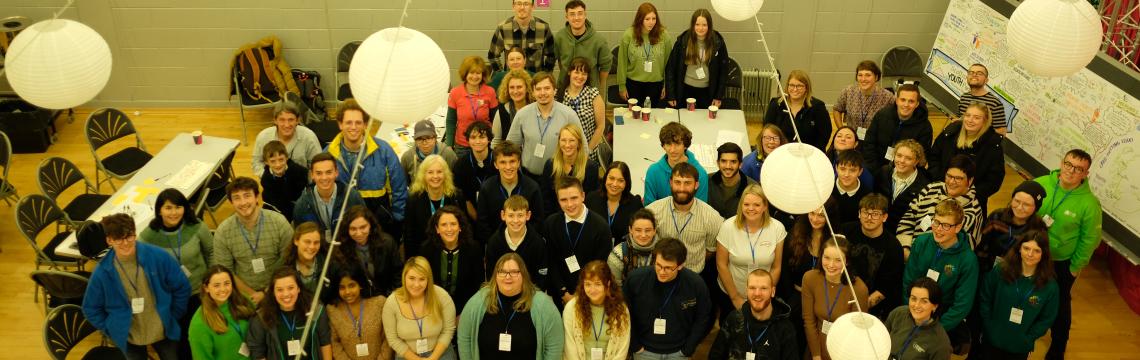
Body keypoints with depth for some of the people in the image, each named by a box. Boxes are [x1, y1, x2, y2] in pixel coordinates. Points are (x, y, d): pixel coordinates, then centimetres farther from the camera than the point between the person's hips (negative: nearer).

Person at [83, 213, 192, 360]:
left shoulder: (158, 256, -17)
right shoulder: (102, 272, -15)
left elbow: (182, 287, -5)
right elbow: (91, 309, 1)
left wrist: (172, 317, -1)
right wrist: (113, 329, -1)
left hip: (164, 331, 0)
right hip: (130, 338, 0)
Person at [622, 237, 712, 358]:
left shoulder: (696, 284, -18)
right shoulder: (635, 278, -19)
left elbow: (703, 318, -3)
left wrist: (688, 349, -3)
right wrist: (635, 346, -3)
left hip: (678, 353, 0)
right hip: (645, 351, 0)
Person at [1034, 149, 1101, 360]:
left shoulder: (1089, 203, -24)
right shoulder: (1040, 184, -17)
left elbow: (1090, 239, -12)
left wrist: (1075, 267, -5)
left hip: (1062, 263, -2)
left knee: (1060, 304, 17)